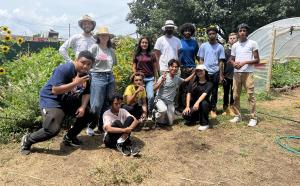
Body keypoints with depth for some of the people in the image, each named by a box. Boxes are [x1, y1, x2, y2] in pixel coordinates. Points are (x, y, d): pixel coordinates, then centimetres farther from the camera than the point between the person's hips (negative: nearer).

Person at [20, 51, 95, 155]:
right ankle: (27, 140, 6)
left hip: (69, 101, 8)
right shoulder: (65, 69, -25)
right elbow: (55, 90, -31)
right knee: (53, 129, -22)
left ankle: (69, 137, 19)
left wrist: (83, 107, -13)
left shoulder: (85, 75, -2)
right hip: (51, 100, -8)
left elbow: (86, 93, 4)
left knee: (88, 114, 3)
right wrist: (75, 83, -35)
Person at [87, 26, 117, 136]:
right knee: (96, 105, -4)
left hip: (110, 77, 5)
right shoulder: (95, 47, -2)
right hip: (98, 77, -5)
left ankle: (102, 126, 21)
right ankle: (90, 127, 12)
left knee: (107, 104, 8)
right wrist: (88, 75, -7)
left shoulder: (111, 50, 12)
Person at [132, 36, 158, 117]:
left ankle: (150, 113, 4)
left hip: (150, 79, 0)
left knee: (151, 96, -14)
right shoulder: (136, 55, 7)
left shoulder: (152, 55, 8)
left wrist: (156, 79, 9)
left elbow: (155, 68, 10)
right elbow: (134, 68, 9)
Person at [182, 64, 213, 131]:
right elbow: (189, 94, -4)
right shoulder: (193, 82, 5)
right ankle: (198, 118, 10)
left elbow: (204, 94, -23)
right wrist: (187, 107, -16)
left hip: (205, 105, -2)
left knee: (203, 103, -37)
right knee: (185, 115, -26)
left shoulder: (209, 84, -5)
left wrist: (197, 103, -41)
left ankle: (205, 123, -16)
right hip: (193, 104, 3)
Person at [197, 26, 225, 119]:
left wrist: (221, 75, 1)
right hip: (205, 72, 0)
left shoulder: (220, 47, 5)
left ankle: (213, 109, 16)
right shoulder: (203, 46, 5)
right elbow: (201, 60, 7)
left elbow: (220, 61, 5)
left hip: (215, 72, 0)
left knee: (214, 92, 6)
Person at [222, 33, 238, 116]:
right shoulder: (225, 50, 4)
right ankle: (225, 108, 19)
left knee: (233, 93, 8)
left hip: (235, 76, 0)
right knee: (226, 93, 9)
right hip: (226, 75, 0)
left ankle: (231, 108, 19)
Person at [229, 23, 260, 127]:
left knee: (250, 95, -5)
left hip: (248, 73, -4)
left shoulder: (252, 43, 0)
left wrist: (245, 62, -15)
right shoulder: (235, 45, 12)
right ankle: (237, 115, 19)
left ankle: (253, 118, 3)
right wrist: (234, 63, -5)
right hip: (236, 73, 5)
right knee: (235, 96, 7)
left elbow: (257, 60, -2)